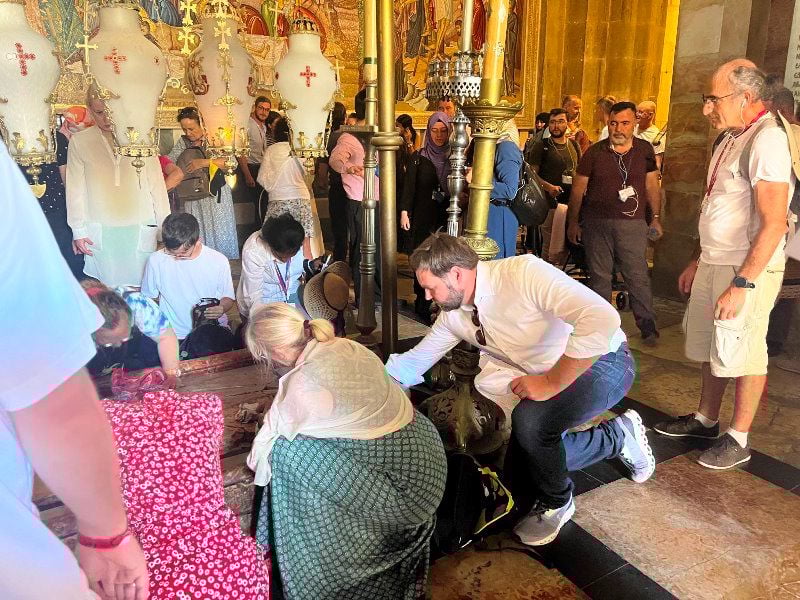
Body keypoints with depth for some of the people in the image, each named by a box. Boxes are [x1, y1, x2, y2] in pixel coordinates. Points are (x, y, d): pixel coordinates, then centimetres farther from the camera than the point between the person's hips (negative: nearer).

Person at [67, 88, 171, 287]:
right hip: (99, 232, 0)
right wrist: (78, 231, 5)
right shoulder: (79, 142, 0)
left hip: (141, 230, 0)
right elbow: (75, 189, 5)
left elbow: (157, 185, 3)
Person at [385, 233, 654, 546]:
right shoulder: (454, 314, -6)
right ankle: (619, 436, 21)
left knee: (530, 420, -35)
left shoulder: (523, 273, -30)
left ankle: (556, 503, -1)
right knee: (521, 487, 5)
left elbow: (603, 318, -39)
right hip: (547, 378, 8)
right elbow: (415, 361, 9)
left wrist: (551, 382, -32)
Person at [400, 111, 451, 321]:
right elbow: (409, 186, 0)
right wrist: (404, 212, -8)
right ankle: (423, 305, 5)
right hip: (423, 216, -2)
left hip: (447, 217, 2)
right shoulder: (418, 158, 2)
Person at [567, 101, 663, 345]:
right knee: (599, 275, 8)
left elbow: (652, 186, 10)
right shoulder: (594, 153, -1)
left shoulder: (645, 150, 3)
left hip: (633, 223, 0)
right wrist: (573, 222, 3)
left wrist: (656, 218, 7)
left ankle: (648, 325, 9)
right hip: (596, 223, 0)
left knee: (638, 275, -1)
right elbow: (578, 189, 3)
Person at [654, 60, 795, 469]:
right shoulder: (732, 139, 12)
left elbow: (774, 223, -22)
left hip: (748, 270, -8)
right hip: (714, 263, 9)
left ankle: (738, 440, 18)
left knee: (743, 355, 3)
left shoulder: (767, 140, -17)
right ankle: (706, 420, 33)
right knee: (710, 348, 16)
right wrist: (697, 262, 18)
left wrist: (741, 283, -24)